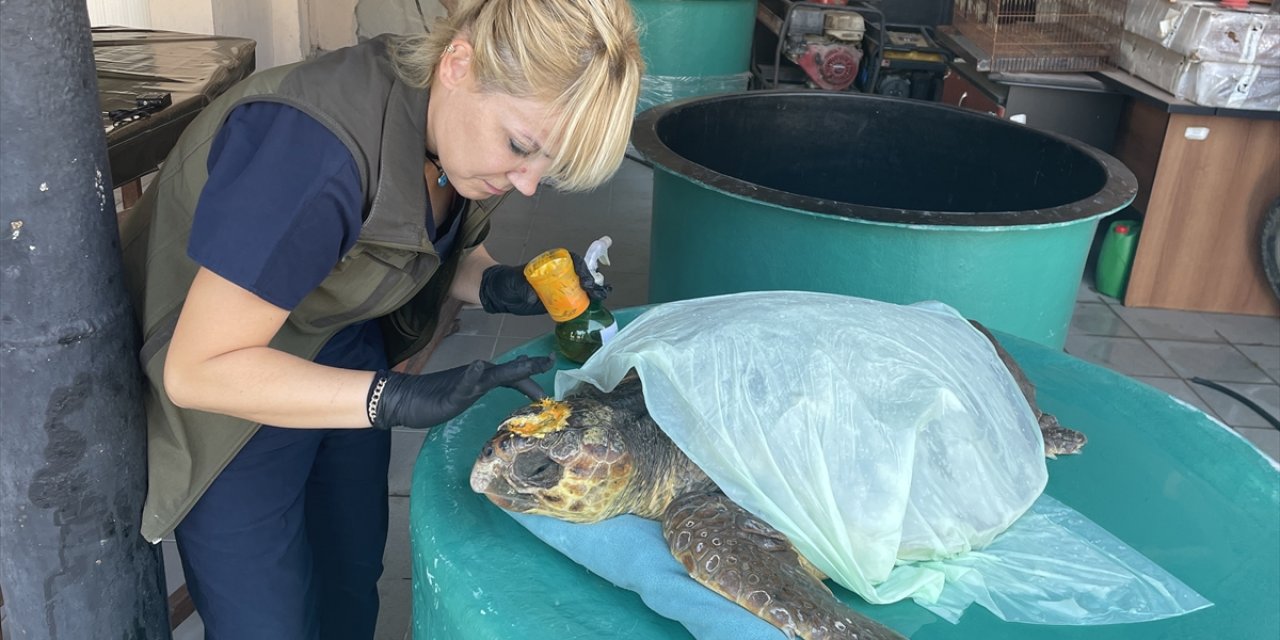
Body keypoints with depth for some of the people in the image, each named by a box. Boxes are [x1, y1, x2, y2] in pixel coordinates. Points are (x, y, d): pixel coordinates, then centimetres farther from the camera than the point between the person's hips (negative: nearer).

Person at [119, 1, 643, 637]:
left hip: (342, 353, 7)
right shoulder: (313, 153, -37)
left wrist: (497, 285, -15)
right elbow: (199, 369, -30)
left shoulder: (450, 114, -13)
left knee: (352, 581, 17)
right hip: (230, 391, -6)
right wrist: (397, 399, -37)